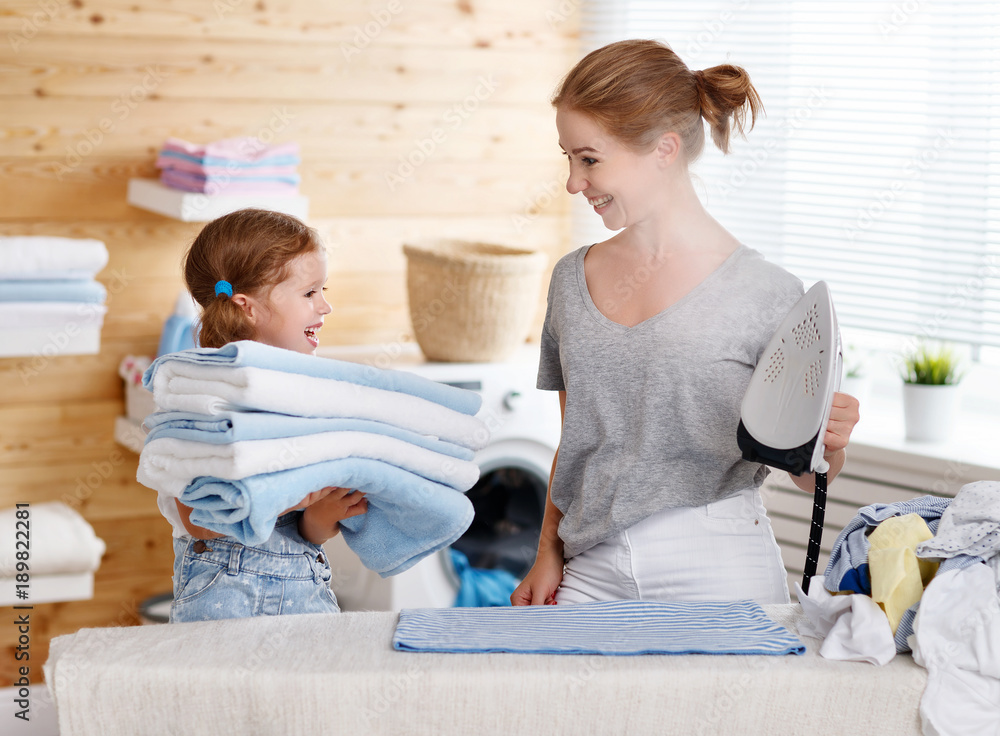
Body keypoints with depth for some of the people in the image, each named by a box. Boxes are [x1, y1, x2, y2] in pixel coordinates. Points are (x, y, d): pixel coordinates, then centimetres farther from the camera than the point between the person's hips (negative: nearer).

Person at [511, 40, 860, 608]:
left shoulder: (765, 293, -6)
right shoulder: (573, 279, 10)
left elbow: (809, 476, -1)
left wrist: (827, 443, -22)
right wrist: (548, 555, 9)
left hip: (719, 575, -4)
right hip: (592, 571, 5)